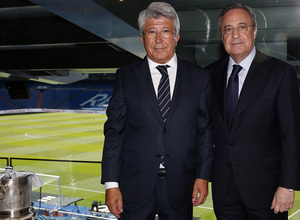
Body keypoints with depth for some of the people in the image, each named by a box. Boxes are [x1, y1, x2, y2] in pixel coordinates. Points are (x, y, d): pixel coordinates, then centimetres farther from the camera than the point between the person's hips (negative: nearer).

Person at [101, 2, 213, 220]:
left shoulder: (199, 76, 3)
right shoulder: (126, 77, 2)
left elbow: (205, 129, 5)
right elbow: (114, 131, -1)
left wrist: (203, 176, -1)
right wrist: (111, 183, -5)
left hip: (180, 185, 1)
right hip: (135, 186, 0)